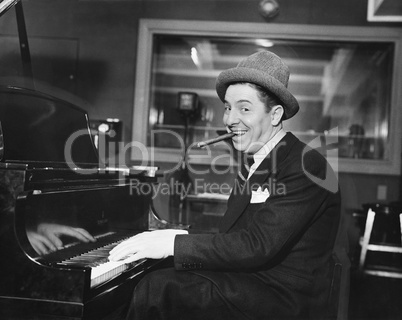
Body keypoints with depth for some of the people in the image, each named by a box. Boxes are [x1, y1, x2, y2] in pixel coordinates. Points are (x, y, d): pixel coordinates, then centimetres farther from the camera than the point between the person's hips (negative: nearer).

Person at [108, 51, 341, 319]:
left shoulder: (304, 166, -15)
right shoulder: (256, 164, 13)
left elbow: (258, 246, -24)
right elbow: (232, 239, 10)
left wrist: (175, 244, -22)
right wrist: (180, 238, -6)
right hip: (246, 280, 8)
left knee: (156, 290, -20)